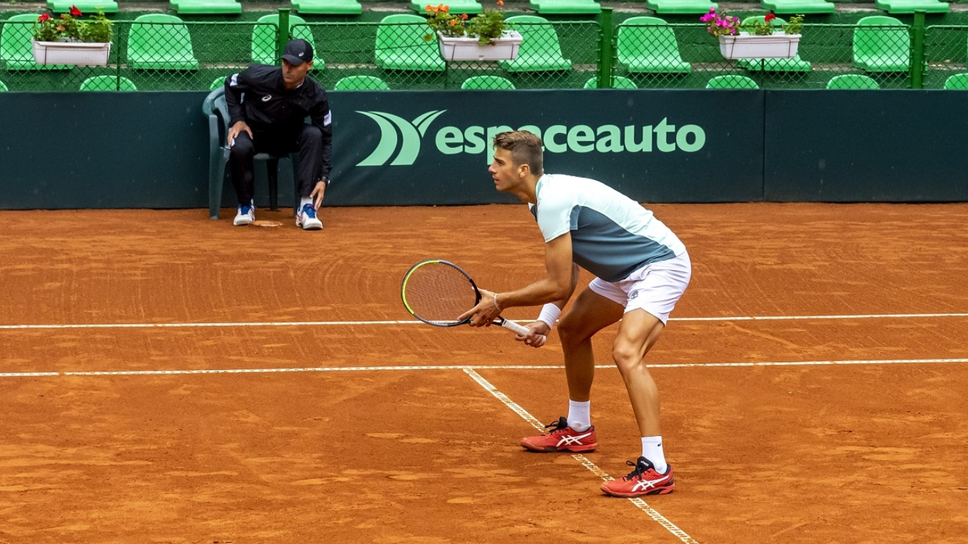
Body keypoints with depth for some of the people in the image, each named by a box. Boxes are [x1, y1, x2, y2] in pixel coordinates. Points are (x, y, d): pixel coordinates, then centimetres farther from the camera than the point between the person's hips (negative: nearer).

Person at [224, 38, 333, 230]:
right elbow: (230, 84, 0)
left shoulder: (316, 96, -19)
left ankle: (306, 206, -29)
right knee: (240, 148, -38)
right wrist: (237, 119, -11)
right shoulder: (259, 76, -22)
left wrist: (323, 178, -23)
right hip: (252, 130, -2)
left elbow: (325, 138, -13)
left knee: (314, 134, -30)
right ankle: (245, 205, -11)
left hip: (287, 137, 2)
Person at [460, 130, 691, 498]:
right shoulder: (546, 196, 6)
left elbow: (558, 286, -23)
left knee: (626, 352, -28)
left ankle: (655, 469, -32)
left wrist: (499, 303, -12)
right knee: (572, 329, 23)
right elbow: (566, 276, 14)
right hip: (628, 271, 11)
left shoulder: (554, 202, -26)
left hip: (661, 265, -11)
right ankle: (578, 430, 40)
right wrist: (545, 320, 1)